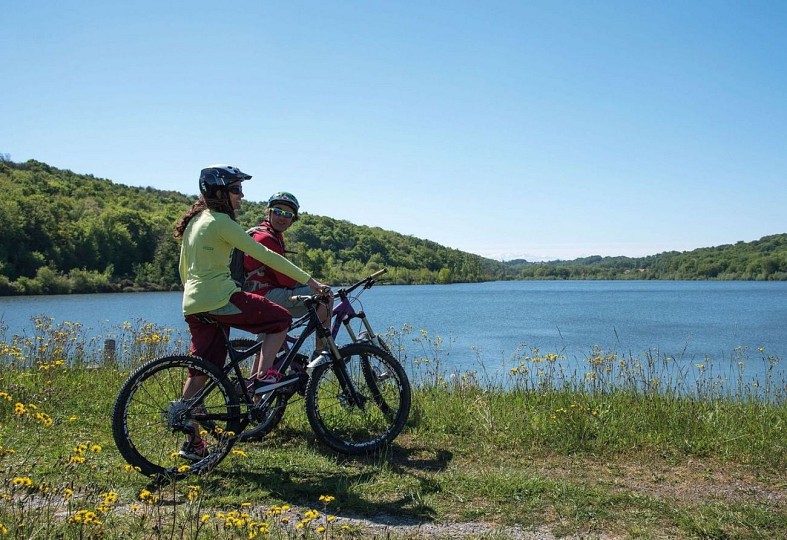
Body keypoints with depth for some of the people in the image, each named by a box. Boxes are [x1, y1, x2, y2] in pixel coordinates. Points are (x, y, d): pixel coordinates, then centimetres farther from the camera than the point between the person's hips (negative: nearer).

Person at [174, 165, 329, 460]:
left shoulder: (195, 220, 17)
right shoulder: (220, 222, -10)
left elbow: (183, 269, 24)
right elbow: (263, 255, -14)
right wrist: (309, 280, -13)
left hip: (193, 305, 9)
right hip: (219, 299, -9)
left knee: (200, 370, 11)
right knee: (281, 318, 2)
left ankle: (191, 441, 14)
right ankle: (261, 377, -5)